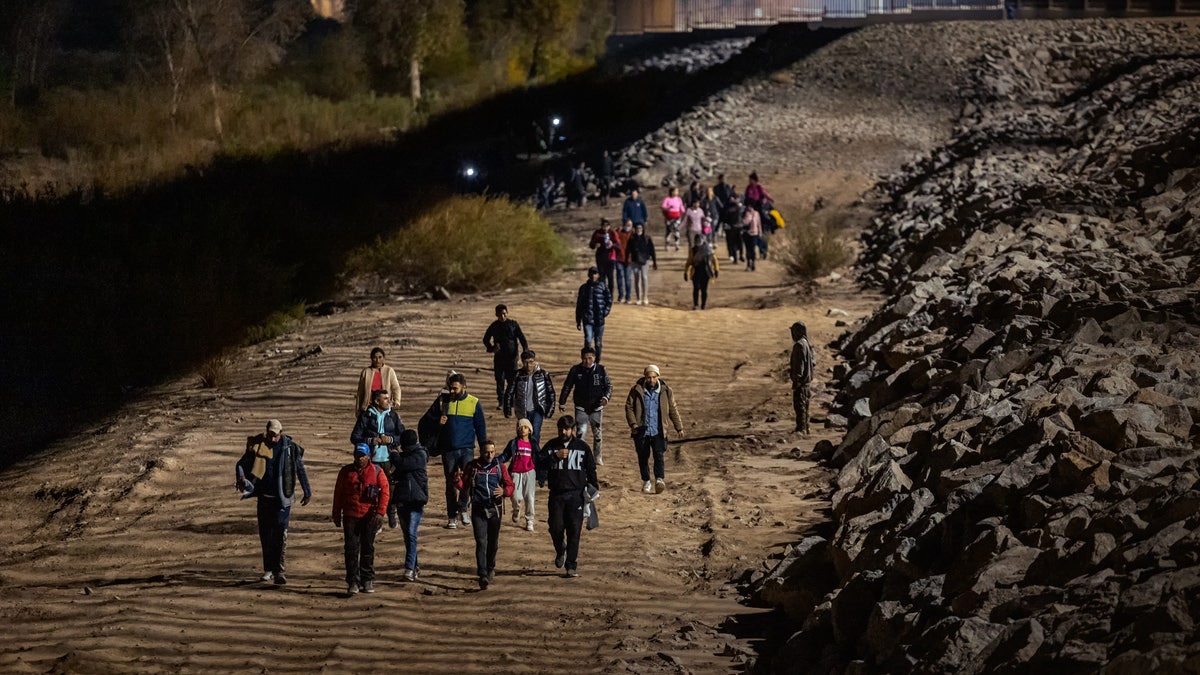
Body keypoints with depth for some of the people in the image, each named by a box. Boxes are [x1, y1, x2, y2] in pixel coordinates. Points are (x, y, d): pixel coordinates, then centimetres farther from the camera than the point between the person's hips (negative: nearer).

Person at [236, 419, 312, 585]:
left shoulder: (291, 448, -2)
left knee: (281, 533, -13)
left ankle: (279, 571, -16)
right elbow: (242, 463, 1)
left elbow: (301, 470, 8)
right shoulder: (259, 446, 0)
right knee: (265, 534, 8)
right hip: (264, 496, 3)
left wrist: (307, 492, 14)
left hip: (282, 497, -3)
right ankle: (268, 570, 21)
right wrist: (242, 478, -20)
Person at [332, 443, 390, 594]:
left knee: (368, 549, 6)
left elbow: (385, 492, -1)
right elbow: (338, 493, 12)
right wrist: (336, 514, 10)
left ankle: (368, 581, 14)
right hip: (350, 516, 1)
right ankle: (353, 582, 0)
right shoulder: (346, 471, 6)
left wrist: (380, 512, -11)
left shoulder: (376, 471, 2)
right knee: (351, 549, -3)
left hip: (369, 517, -1)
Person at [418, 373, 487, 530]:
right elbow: (425, 421, 10)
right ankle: (452, 517, 12)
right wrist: (437, 422, -11)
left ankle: (463, 508, -6)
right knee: (451, 483, 6)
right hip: (448, 450, 2)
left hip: (467, 448, -2)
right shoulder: (442, 401, 5)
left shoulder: (474, 403, 3)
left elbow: (481, 428, 9)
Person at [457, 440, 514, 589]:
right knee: (481, 542, -12)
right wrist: (458, 481, -17)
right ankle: (483, 576, -18)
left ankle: (490, 568, 37)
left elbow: (510, 485, 5)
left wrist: (504, 491, -17)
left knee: (493, 543, 13)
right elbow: (464, 486, 7)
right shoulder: (472, 466, 2)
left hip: (495, 510, 2)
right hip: (478, 510, -2)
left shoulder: (499, 466, 5)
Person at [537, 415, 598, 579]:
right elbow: (539, 461, -4)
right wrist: (555, 456, -17)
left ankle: (571, 566, -2)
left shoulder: (582, 447, 9)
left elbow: (590, 468, 15)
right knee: (556, 528, -3)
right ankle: (560, 551, 29)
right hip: (556, 494, 1)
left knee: (574, 531, -6)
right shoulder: (551, 445, 8)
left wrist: (594, 484, 3)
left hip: (576, 494, -1)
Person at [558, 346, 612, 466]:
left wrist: (606, 397, -17)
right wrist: (562, 402, 7)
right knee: (581, 431, -14)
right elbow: (567, 386, 6)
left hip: (596, 407, 1)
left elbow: (608, 385, 2)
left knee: (597, 433, 10)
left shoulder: (601, 370, -3)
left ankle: (598, 457, 25)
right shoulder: (575, 370, -3)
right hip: (581, 407, -1)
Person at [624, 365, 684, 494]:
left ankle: (659, 479, -22)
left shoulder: (665, 391, 5)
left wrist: (679, 428, 12)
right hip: (641, 431, 1)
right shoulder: (636, 391, 1)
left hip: (658, 431, 0)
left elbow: (673, 410, 12)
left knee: (659, 455, -15)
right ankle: (646, 482, 19)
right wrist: (633, 423, -12)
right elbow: (629, 407, 2)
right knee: (643, 457, 6)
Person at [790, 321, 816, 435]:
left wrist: (796, 380, -21)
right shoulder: (806, 344, 14)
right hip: (807, 380, 10)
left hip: (800, 380, -10)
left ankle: (801, 429, -13)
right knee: (804, 404, 16)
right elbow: (811, 363, 19)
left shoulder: (799, 345, -16)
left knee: (799, 405, -10)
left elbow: (799, 363, -21)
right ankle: (805, 428, 22)